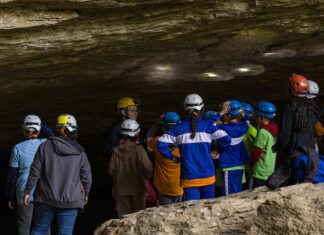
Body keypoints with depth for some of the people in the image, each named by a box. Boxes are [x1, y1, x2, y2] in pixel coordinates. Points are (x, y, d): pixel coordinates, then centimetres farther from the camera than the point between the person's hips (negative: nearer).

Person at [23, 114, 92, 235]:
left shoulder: (45, 146, -4)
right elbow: (86, 175, 6)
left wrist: (27, 191, 5)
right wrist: (86, 193, 22)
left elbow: (35, 171, -4)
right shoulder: (79, 151, 0)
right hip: (70, 200, 0)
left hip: (46, 198, 0)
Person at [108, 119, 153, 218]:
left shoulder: (116, 151, -7)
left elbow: (111, 171, -4)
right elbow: (148, 169, -14)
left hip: (121, 190, 2)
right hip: (137, 189, -2)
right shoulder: (139, 150, -14)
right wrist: (146, 177, 8)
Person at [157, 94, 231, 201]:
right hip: (207, 176, 0)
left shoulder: (179, 128, 0)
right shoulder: (208, 125, -2)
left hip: (189, 178, 0)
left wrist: (172, 157, 3)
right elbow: (226, 139, -11)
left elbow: (161, 144, -8)